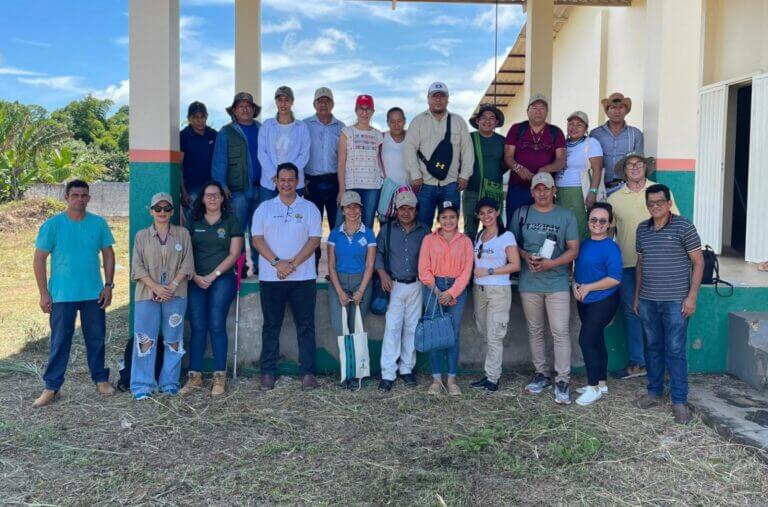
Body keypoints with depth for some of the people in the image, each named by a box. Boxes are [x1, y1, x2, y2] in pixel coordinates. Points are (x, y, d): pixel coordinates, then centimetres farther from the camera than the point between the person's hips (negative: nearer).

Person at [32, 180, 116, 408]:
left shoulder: (99, 223, 0)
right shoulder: (52, 225, -6)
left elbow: (108, 254, 7)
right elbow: (40, 259, -3)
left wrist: (108, 285, 0)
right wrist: (43, 293, -6)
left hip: (94, 294, 2)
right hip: (62, 295, -2)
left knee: (96, 338, 11)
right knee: (59, 341, 4)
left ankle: (100, 379, 26)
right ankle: (51, 387, 14)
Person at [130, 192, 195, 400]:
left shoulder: (183, 234, 6)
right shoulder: (141, 236, 6)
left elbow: (187, 264, 1)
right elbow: (138, 267, 0)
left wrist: (172, 286, -12)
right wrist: (156, 287, -13)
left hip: (176, 295, 0)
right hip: (147, 294, 0)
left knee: (173, 340, 5)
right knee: (145, 339, -1)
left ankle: (169, 383, 16)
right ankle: (142, 385, 8)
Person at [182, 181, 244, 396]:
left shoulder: (231, 221, 4)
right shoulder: (194, 223, 12)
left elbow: (234, 254, -2)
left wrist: (213, 275, -9)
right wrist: (195, 276, -6)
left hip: (222, 279, -3)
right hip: (196, 280, 3)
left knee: (217, 326, -6)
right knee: (197, 327, 2)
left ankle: (220, 377, 1)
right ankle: (195, 376, 7)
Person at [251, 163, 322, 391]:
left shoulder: (309, 208, 6)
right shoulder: (264, 208, 8)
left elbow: (314, 240, -3)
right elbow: (257, 239, 1)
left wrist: (292, 264, -13)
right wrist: (277, 262, -13)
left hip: (303, 277, -1)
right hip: (271, 277, 1)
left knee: (305, 325, 2)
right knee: (271, 326, 6)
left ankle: (307, 372, 9)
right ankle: (268, 373, 13)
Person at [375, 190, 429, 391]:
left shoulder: (424, 231, 4)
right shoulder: (387, 229, 3)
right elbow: (378, 252, 7)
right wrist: (382, 273, -6)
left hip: (416, 286, 2)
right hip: (394, 285, -2)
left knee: (412, 328, 8)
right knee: (392, 328, -6)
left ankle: (407, 368, 20)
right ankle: (388, 373, -2)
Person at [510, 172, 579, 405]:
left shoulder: (566, 216, 1)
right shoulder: (521, 214, 7)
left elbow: (573, 250, -2)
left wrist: (550, 263, -16)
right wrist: (526, 256, -11)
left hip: (557, 283, -2)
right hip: (529, 283, 3)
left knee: (561, 331, -6)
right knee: (535, 331, 11)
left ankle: (563, 380, 1)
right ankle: (542, 374, 24)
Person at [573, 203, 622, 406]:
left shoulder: (611, 248, -13)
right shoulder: (584, 244, 9)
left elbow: (615, 279, -18)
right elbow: (577, 268, 17)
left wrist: (588, 288, -17)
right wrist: (575, 285, -2)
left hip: (603, 301, -7)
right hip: (584, 301, 7)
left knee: (586, 340, -11)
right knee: (596, 341, 14)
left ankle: (594, 387, 1)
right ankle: (601, 383, 26)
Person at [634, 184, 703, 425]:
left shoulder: (683, 226, -5)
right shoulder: (642, 229, 9)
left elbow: (698, 262, -4)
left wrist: (692, 296, -10)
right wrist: (637, 295, 16)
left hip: (675, 300, -5)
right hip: (647, 300, 5)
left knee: (675, 350, -2)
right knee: (653, 347, 13)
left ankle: (679, 401, 7)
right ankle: (654, 392, 25)